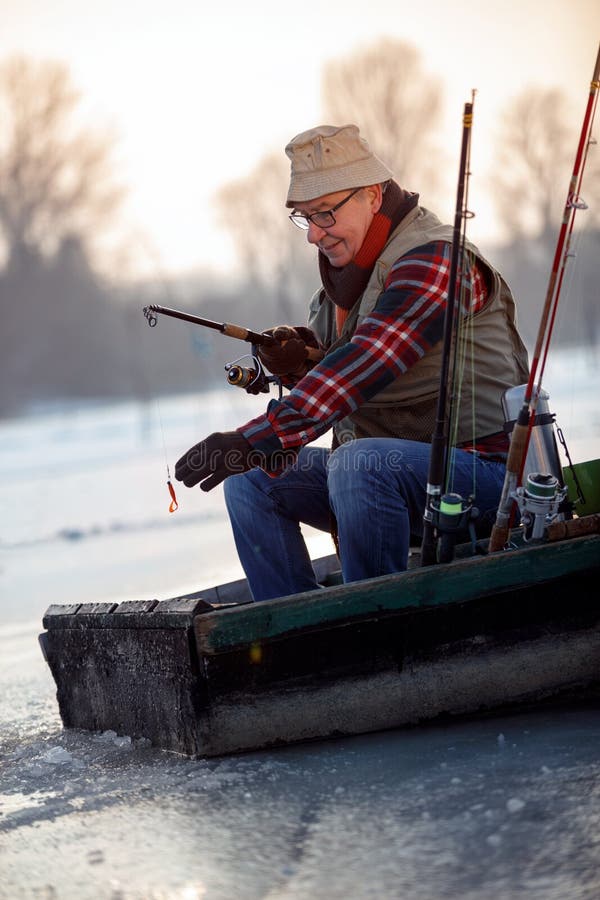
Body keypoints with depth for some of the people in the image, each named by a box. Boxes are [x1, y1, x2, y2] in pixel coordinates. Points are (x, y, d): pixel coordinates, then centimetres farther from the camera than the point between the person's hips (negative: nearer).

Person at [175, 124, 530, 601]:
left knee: (358, 465, -36)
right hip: (381, 466, 10)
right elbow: (336, 373, 18)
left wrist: (253, 440, -37)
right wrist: (299, 359, -8)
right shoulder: (348, 267, 12)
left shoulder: (433, 259, -18)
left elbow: (364, 368, -31)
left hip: (479, 469, -9)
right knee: (251, 478, 2)